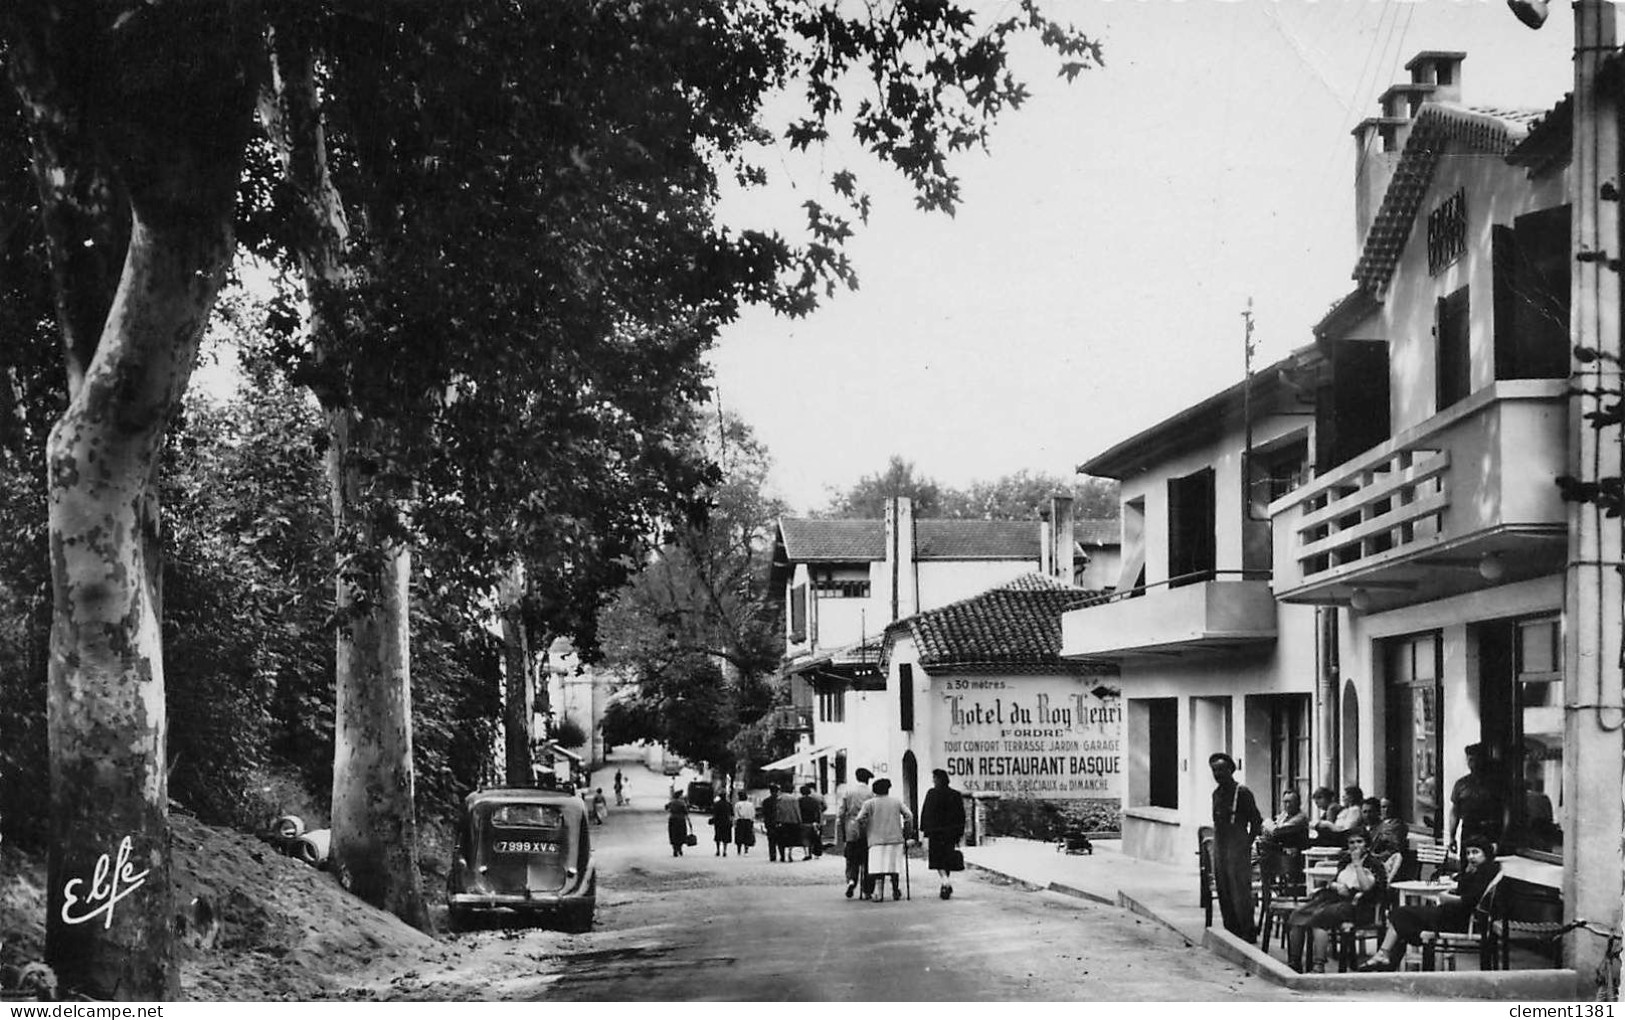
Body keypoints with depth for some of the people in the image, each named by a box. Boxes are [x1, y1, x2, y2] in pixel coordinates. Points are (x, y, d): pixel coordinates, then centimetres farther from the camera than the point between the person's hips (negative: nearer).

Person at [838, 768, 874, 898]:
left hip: (851, 832, 1)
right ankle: (866, 891, 6)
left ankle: (851, 880, -15)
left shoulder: (847, 792, 1)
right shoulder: (871, 794, -3)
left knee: (851, 861, 11)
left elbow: (841, 814, 1)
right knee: (866, 862, 7)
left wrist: (840, 836, 6)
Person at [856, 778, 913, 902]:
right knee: (894, 866, 14)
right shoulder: (896, 802, 9)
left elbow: (860, 819, -7)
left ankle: (878, 892, -22)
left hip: (876, 839, -2)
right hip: (895, 838, 2)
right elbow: (909, 816, 2)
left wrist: (862, 833, 6)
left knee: (878, 868, -7)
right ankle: (895, 891, 23)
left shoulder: (869, 803, 3)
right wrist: (906, 833, 13)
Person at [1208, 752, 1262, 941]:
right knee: (1223, 891, 8)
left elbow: (1256, 821, -6)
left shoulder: (1242, 793, -8)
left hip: (1237, 848, -7)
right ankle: (1231, 931, 15)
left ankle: (1248, 932, -2)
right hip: (1219, 847, 8)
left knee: (1240, 891, -8)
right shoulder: (1217, 793, 13)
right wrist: (1215, 844, 12)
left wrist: (1247, 844, -6)